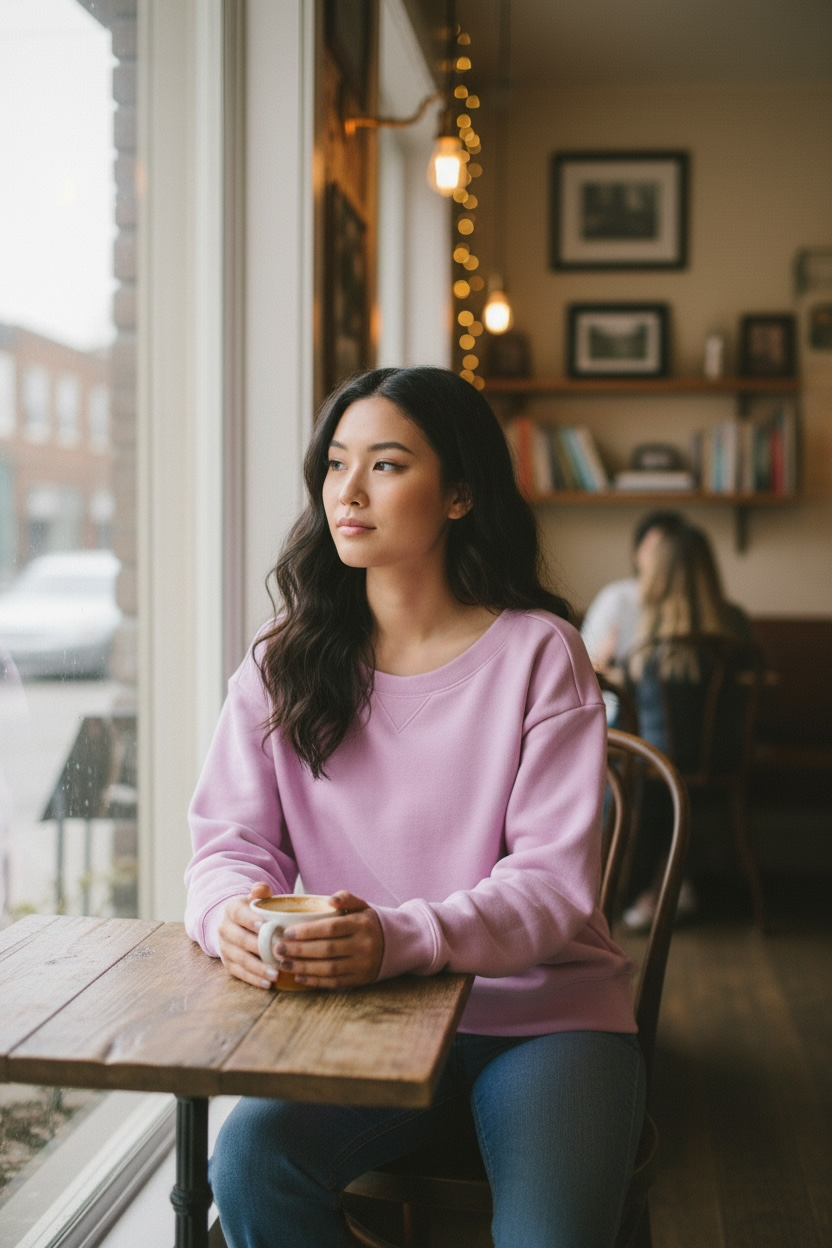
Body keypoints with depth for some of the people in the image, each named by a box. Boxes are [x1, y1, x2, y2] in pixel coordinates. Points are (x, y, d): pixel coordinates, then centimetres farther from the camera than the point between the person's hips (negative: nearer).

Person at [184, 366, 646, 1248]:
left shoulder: (538, 654, -7)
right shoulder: (285, 659, 4)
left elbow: (557, 883, -13)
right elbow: (230, 839, 1)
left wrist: (401, 939, -31)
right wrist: (230, 914, -24)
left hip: (540, 1007, -2)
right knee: (251, 1161, -24)